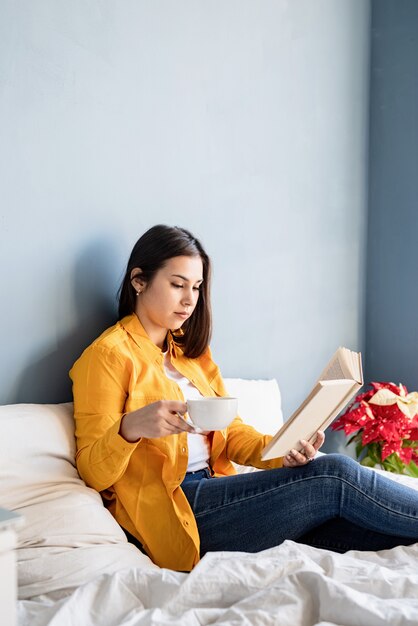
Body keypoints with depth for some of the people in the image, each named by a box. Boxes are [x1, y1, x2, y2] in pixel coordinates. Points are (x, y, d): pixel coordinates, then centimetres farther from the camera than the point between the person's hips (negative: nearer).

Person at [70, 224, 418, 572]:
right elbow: (94, 473, -10)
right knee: (333, 476, -17)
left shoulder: (190, 351, 19)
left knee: (337, 526, -17)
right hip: (172, 514, -7)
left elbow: (231, 430, 14)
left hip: (214, 491, 7)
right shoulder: (109, 355, -6)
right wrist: (129, 428, -31)